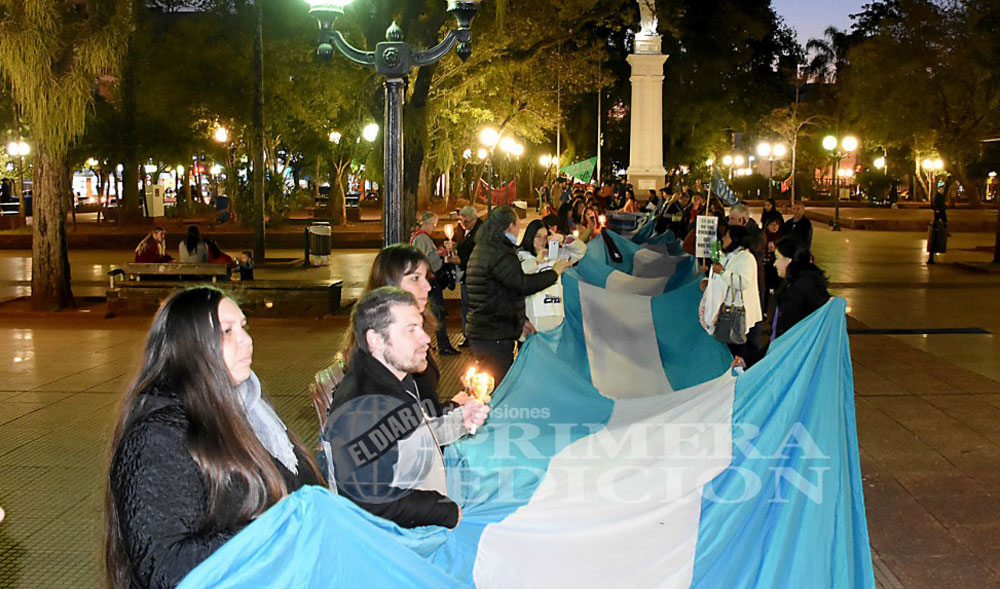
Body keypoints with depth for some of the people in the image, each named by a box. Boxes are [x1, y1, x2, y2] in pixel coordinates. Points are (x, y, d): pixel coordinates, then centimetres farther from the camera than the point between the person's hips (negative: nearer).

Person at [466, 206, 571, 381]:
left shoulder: (481, 250, 18)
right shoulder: (499, 255, -17)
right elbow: (523, 284, -28)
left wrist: (519, 321, 22)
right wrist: (554, 272, -14)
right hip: (494, 338, -11)